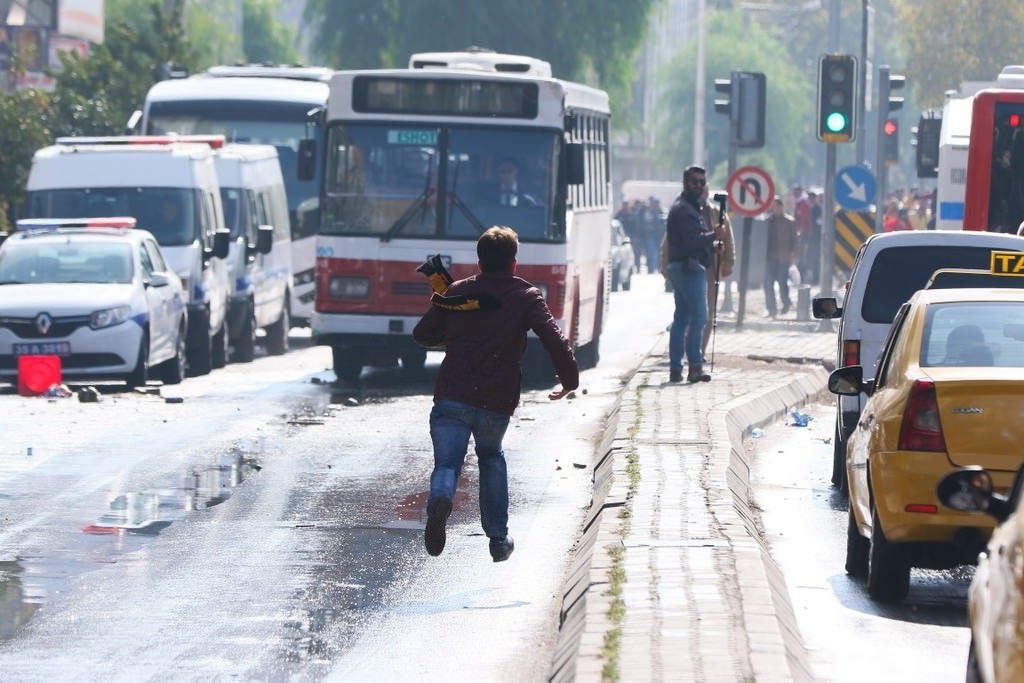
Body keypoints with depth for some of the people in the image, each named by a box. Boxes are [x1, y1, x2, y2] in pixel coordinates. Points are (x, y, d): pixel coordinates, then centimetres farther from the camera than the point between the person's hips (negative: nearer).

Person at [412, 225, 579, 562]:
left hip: (451, 397, 0)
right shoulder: (526, 297, 2)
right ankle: (498, 538, 23)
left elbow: (422, 334, 21)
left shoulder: (457, 292, 11)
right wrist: (570, 379, 1)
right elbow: (555, 340, -11)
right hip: (497, 403, 0)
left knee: (447, 462, -1)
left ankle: (440, 499, -37)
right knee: (491, 458, 25)